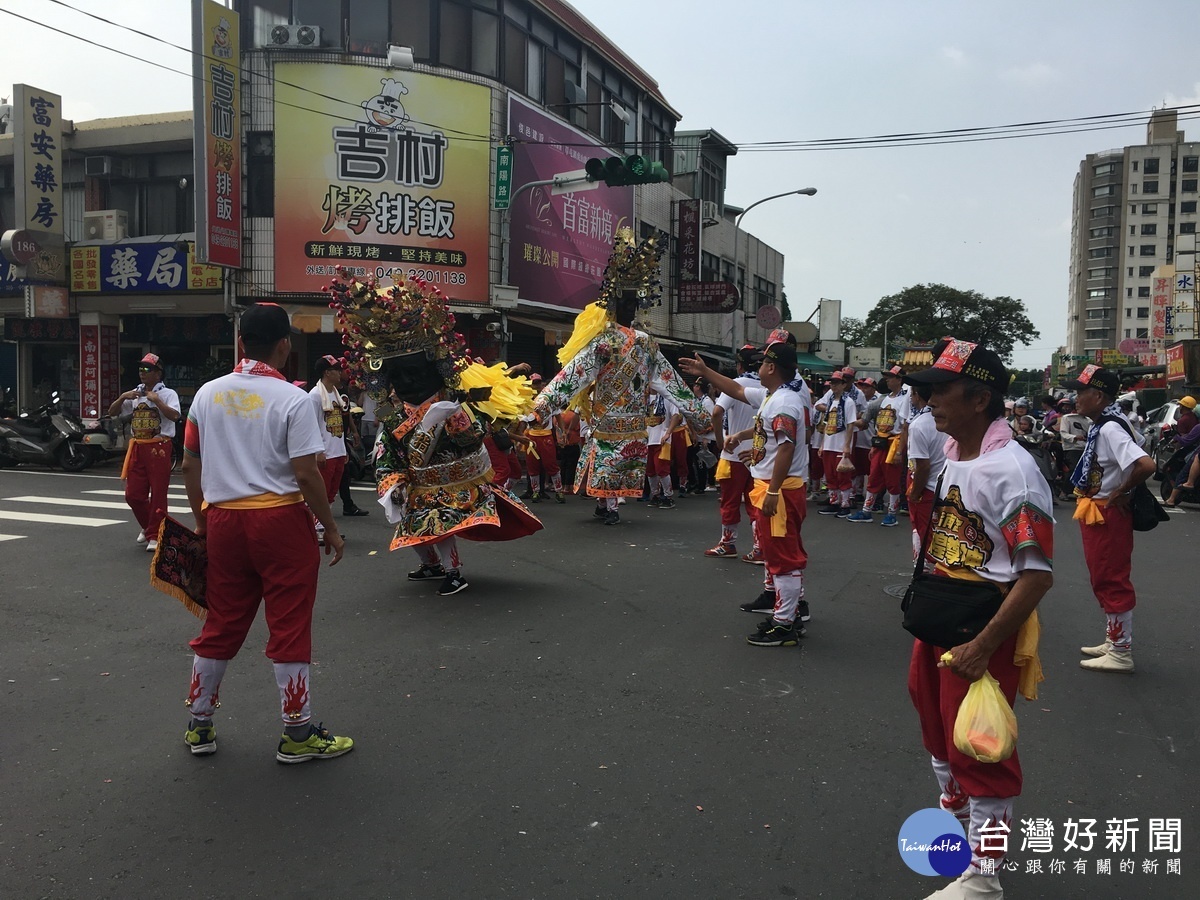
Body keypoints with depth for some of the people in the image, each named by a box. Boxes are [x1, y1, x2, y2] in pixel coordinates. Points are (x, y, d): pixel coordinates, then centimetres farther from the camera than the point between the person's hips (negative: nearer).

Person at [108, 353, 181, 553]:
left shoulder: (167, 394, -3)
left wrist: (156, 400, -21)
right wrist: (122, 398, -3)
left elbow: (174, 416, -19)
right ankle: (148, 527, 29)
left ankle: (154, 536, 8)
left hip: (159, 448, -6)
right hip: (137, 447, 6)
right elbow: (112, 413, 13)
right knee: (133, 494, 7)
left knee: (158, 494, -2)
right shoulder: (134, 394, 14)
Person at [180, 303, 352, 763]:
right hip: (281, 521, -5)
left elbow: (189, 465, 9)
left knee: (221, 624, 17)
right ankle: (298, 734, 13)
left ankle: (199, 725, 30)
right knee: (289, 627, 4)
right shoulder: (292, 399, -11)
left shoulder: (208, 394, 5)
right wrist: (331, 529, -5)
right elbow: (305, 473, -14)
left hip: (224, 519, 5)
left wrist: (201, 520, 20)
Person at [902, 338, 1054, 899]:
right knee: (935, 718, 25)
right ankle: (954, 812, 51)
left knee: (978, 745, 2)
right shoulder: (950, 455, 3)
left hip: (986, 622, -9)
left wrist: (984, 646, -26)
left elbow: (1038, 574, -25)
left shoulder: (1012, 469, -24)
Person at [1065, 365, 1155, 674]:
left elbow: (1146, 465, -34)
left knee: (1112, 581, -1)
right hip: (1095, 513, 10)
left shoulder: (1109, 428, -23)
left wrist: (1120, 493, -20)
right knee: (1103, 580, 19)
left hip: (1108, 515, -10)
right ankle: (1114, 641, 31)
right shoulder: (1101, 426, 7)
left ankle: (1121, 654, 9)